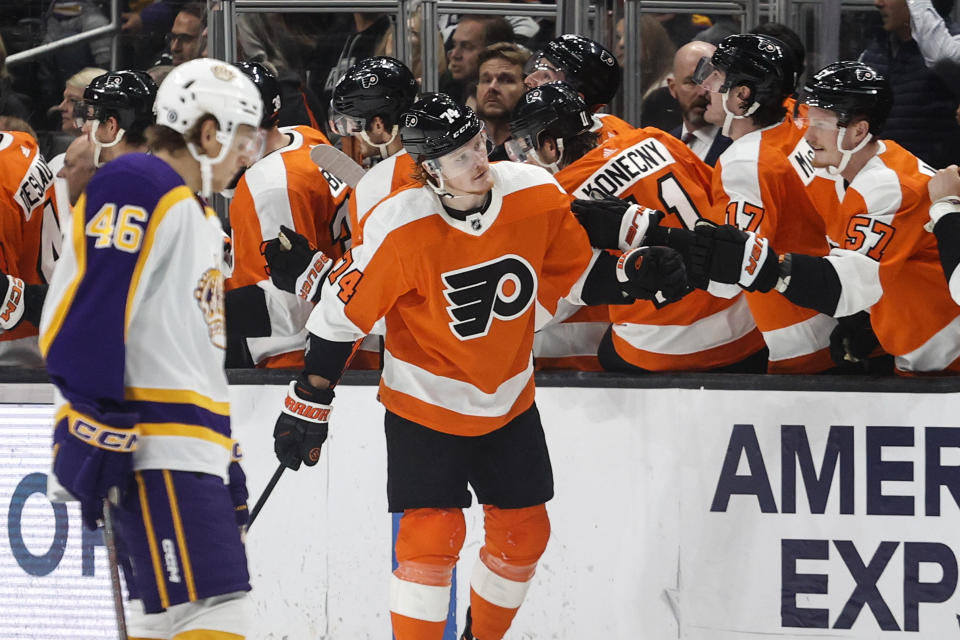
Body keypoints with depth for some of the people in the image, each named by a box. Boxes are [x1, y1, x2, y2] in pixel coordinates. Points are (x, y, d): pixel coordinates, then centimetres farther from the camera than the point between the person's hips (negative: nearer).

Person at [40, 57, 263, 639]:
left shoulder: (197, 217, 25)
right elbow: (88, 317, -19)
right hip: (154, 453, -11)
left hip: (190, 453, 11)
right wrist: (94, 430, -24)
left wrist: (226, 455, 27)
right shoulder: (139, 190, -9)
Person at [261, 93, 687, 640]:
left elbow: (578, 272, 1)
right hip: (425, 404, -5)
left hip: (510, 399, 5)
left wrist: (636, 274, -18)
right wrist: (309, 405, -13)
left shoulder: (537, 194, -14)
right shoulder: (399, 230, -25)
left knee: (524, 531, 11)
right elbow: (341, 313, -15)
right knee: (433, 534, -14)